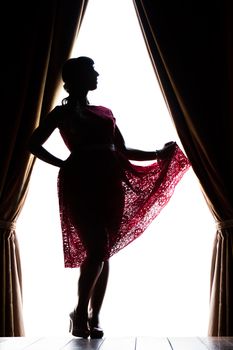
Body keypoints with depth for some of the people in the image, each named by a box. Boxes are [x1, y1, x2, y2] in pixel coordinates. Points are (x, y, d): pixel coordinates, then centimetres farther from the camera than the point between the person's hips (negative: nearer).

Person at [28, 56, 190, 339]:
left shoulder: (105, 112, 22)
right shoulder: (63, 112, 7)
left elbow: (123, 151, 21)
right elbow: (34, 144, 7)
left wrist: (159, 154, 14)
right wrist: (64, 164, 2)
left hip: (110, 183, 5)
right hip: (81, 183, -5)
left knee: (103, 252, 3)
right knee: (98, 248, -15)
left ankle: (94, 318, 12)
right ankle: (80, 314, 1)